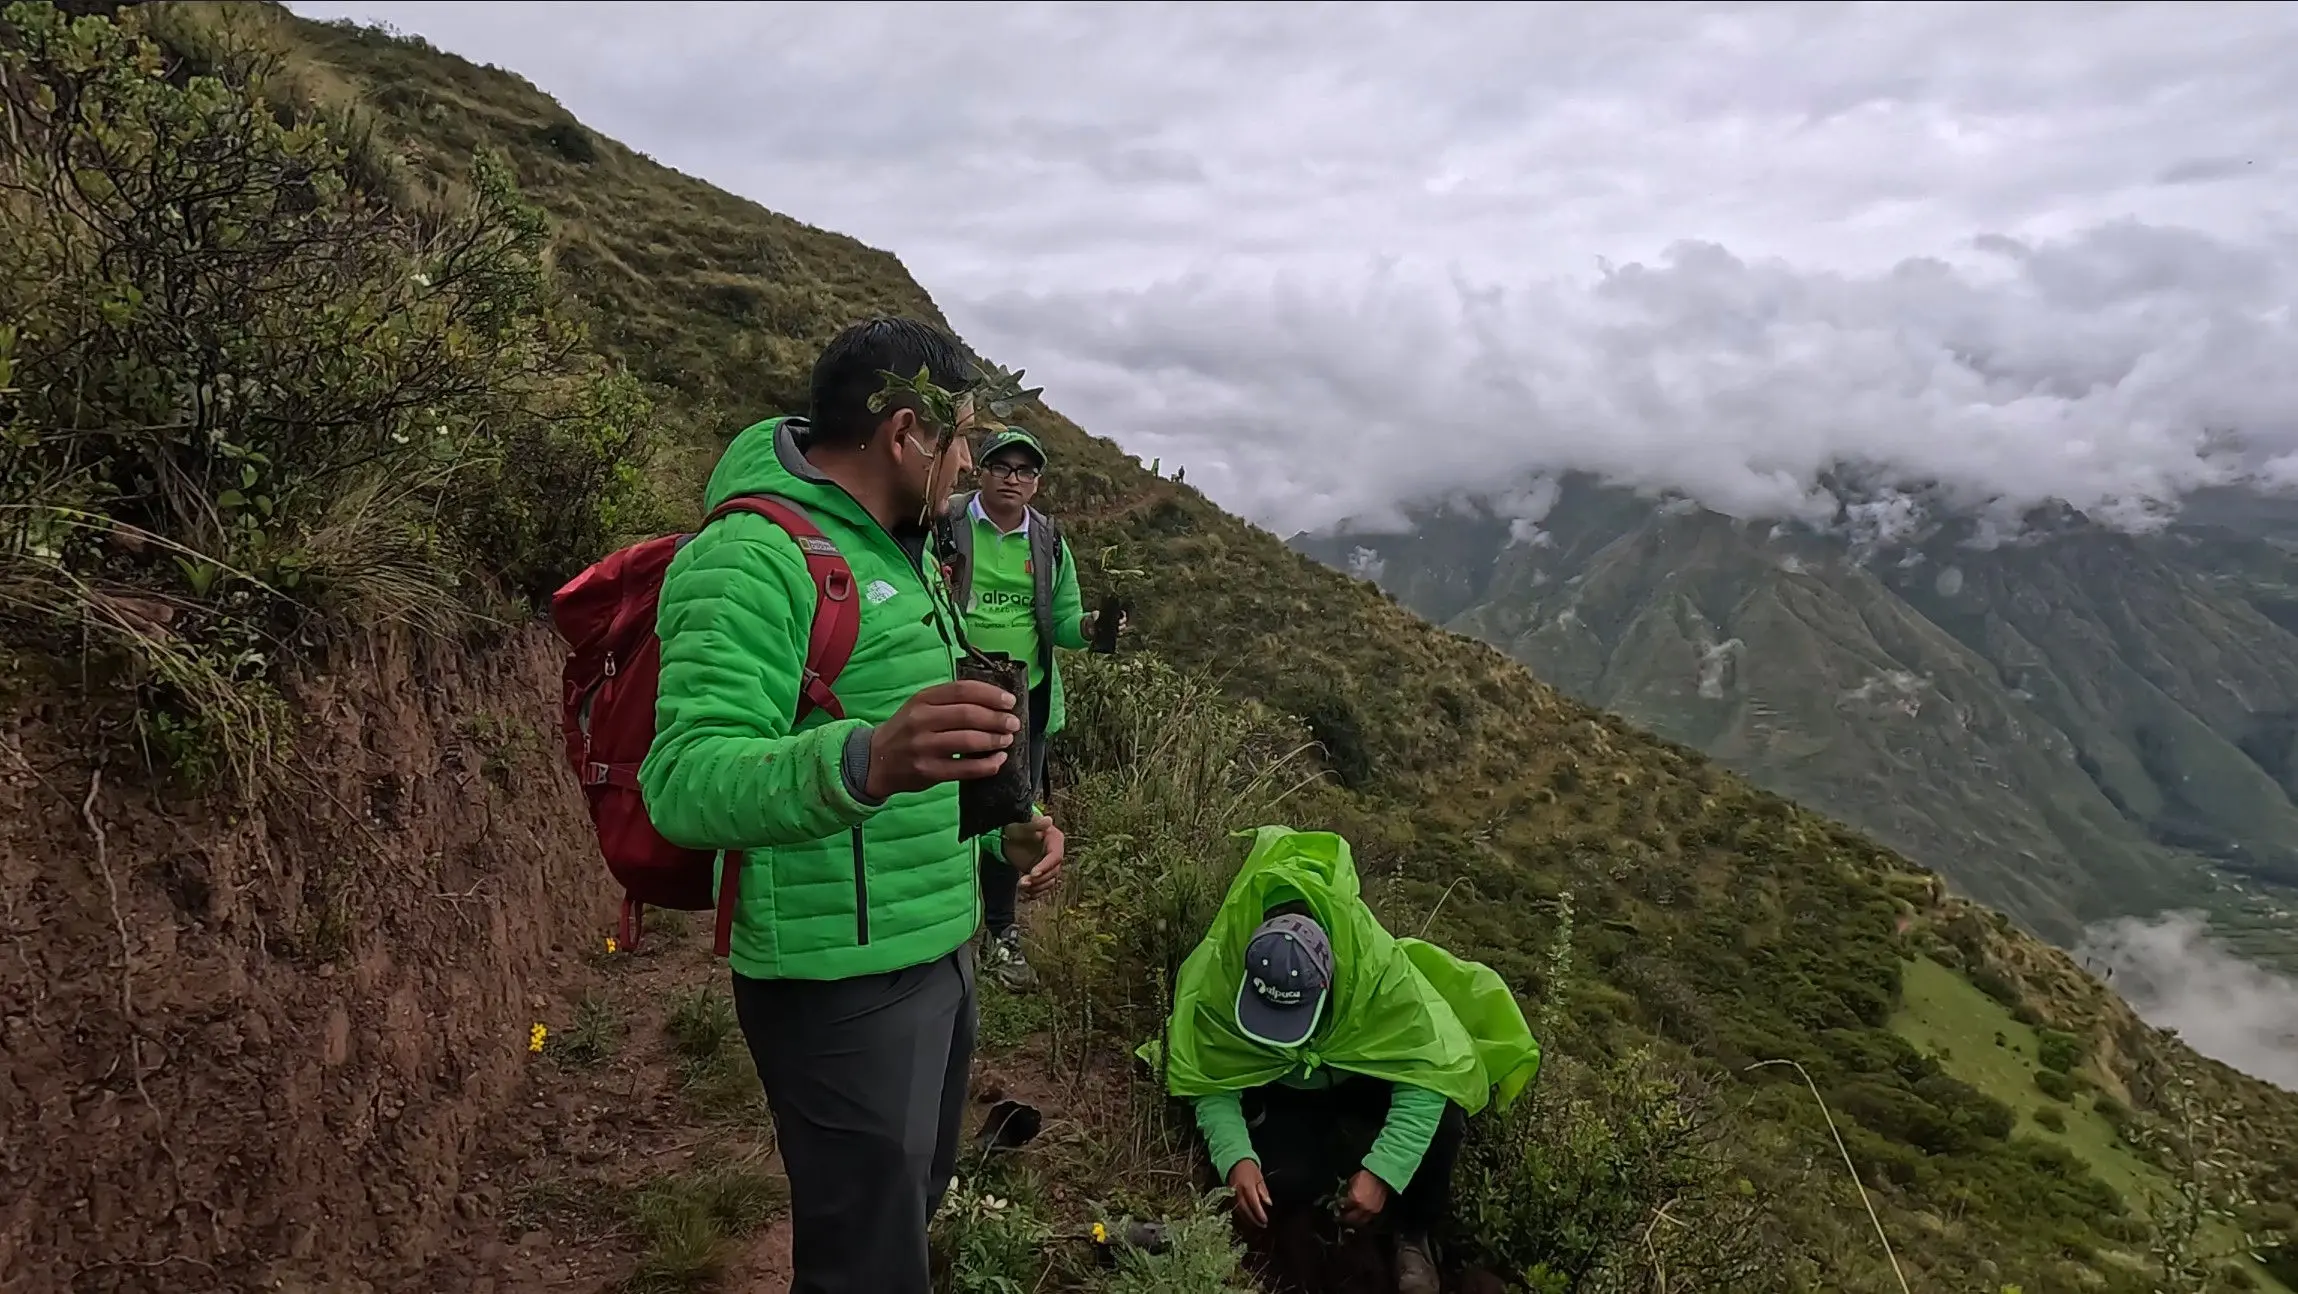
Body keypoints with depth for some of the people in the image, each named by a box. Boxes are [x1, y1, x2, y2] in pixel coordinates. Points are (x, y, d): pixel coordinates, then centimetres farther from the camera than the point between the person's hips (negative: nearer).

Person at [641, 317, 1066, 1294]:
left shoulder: (900, 551, 11)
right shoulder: (753, 557, -19)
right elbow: (684, 783, -31)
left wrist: (1003, 827, 7)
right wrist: (862, 764, -49)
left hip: (941, 952, 9)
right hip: (841, 985, -9)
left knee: (916, 1208, 24)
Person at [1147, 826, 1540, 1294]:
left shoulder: (1379, 968, -39)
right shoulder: (1215, 976, -33)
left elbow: (1430, 1069, -34)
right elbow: (1208, 1082, -21)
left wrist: (1381, 1173, -38)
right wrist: (1236, 1159, -37)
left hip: (1366, 1075, -1)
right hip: (1283, 1093, 1)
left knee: (1440, 1116, -29)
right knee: (1285, 1185, -25)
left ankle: (1413, 1234, 0)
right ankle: (1343, 1142, 11)